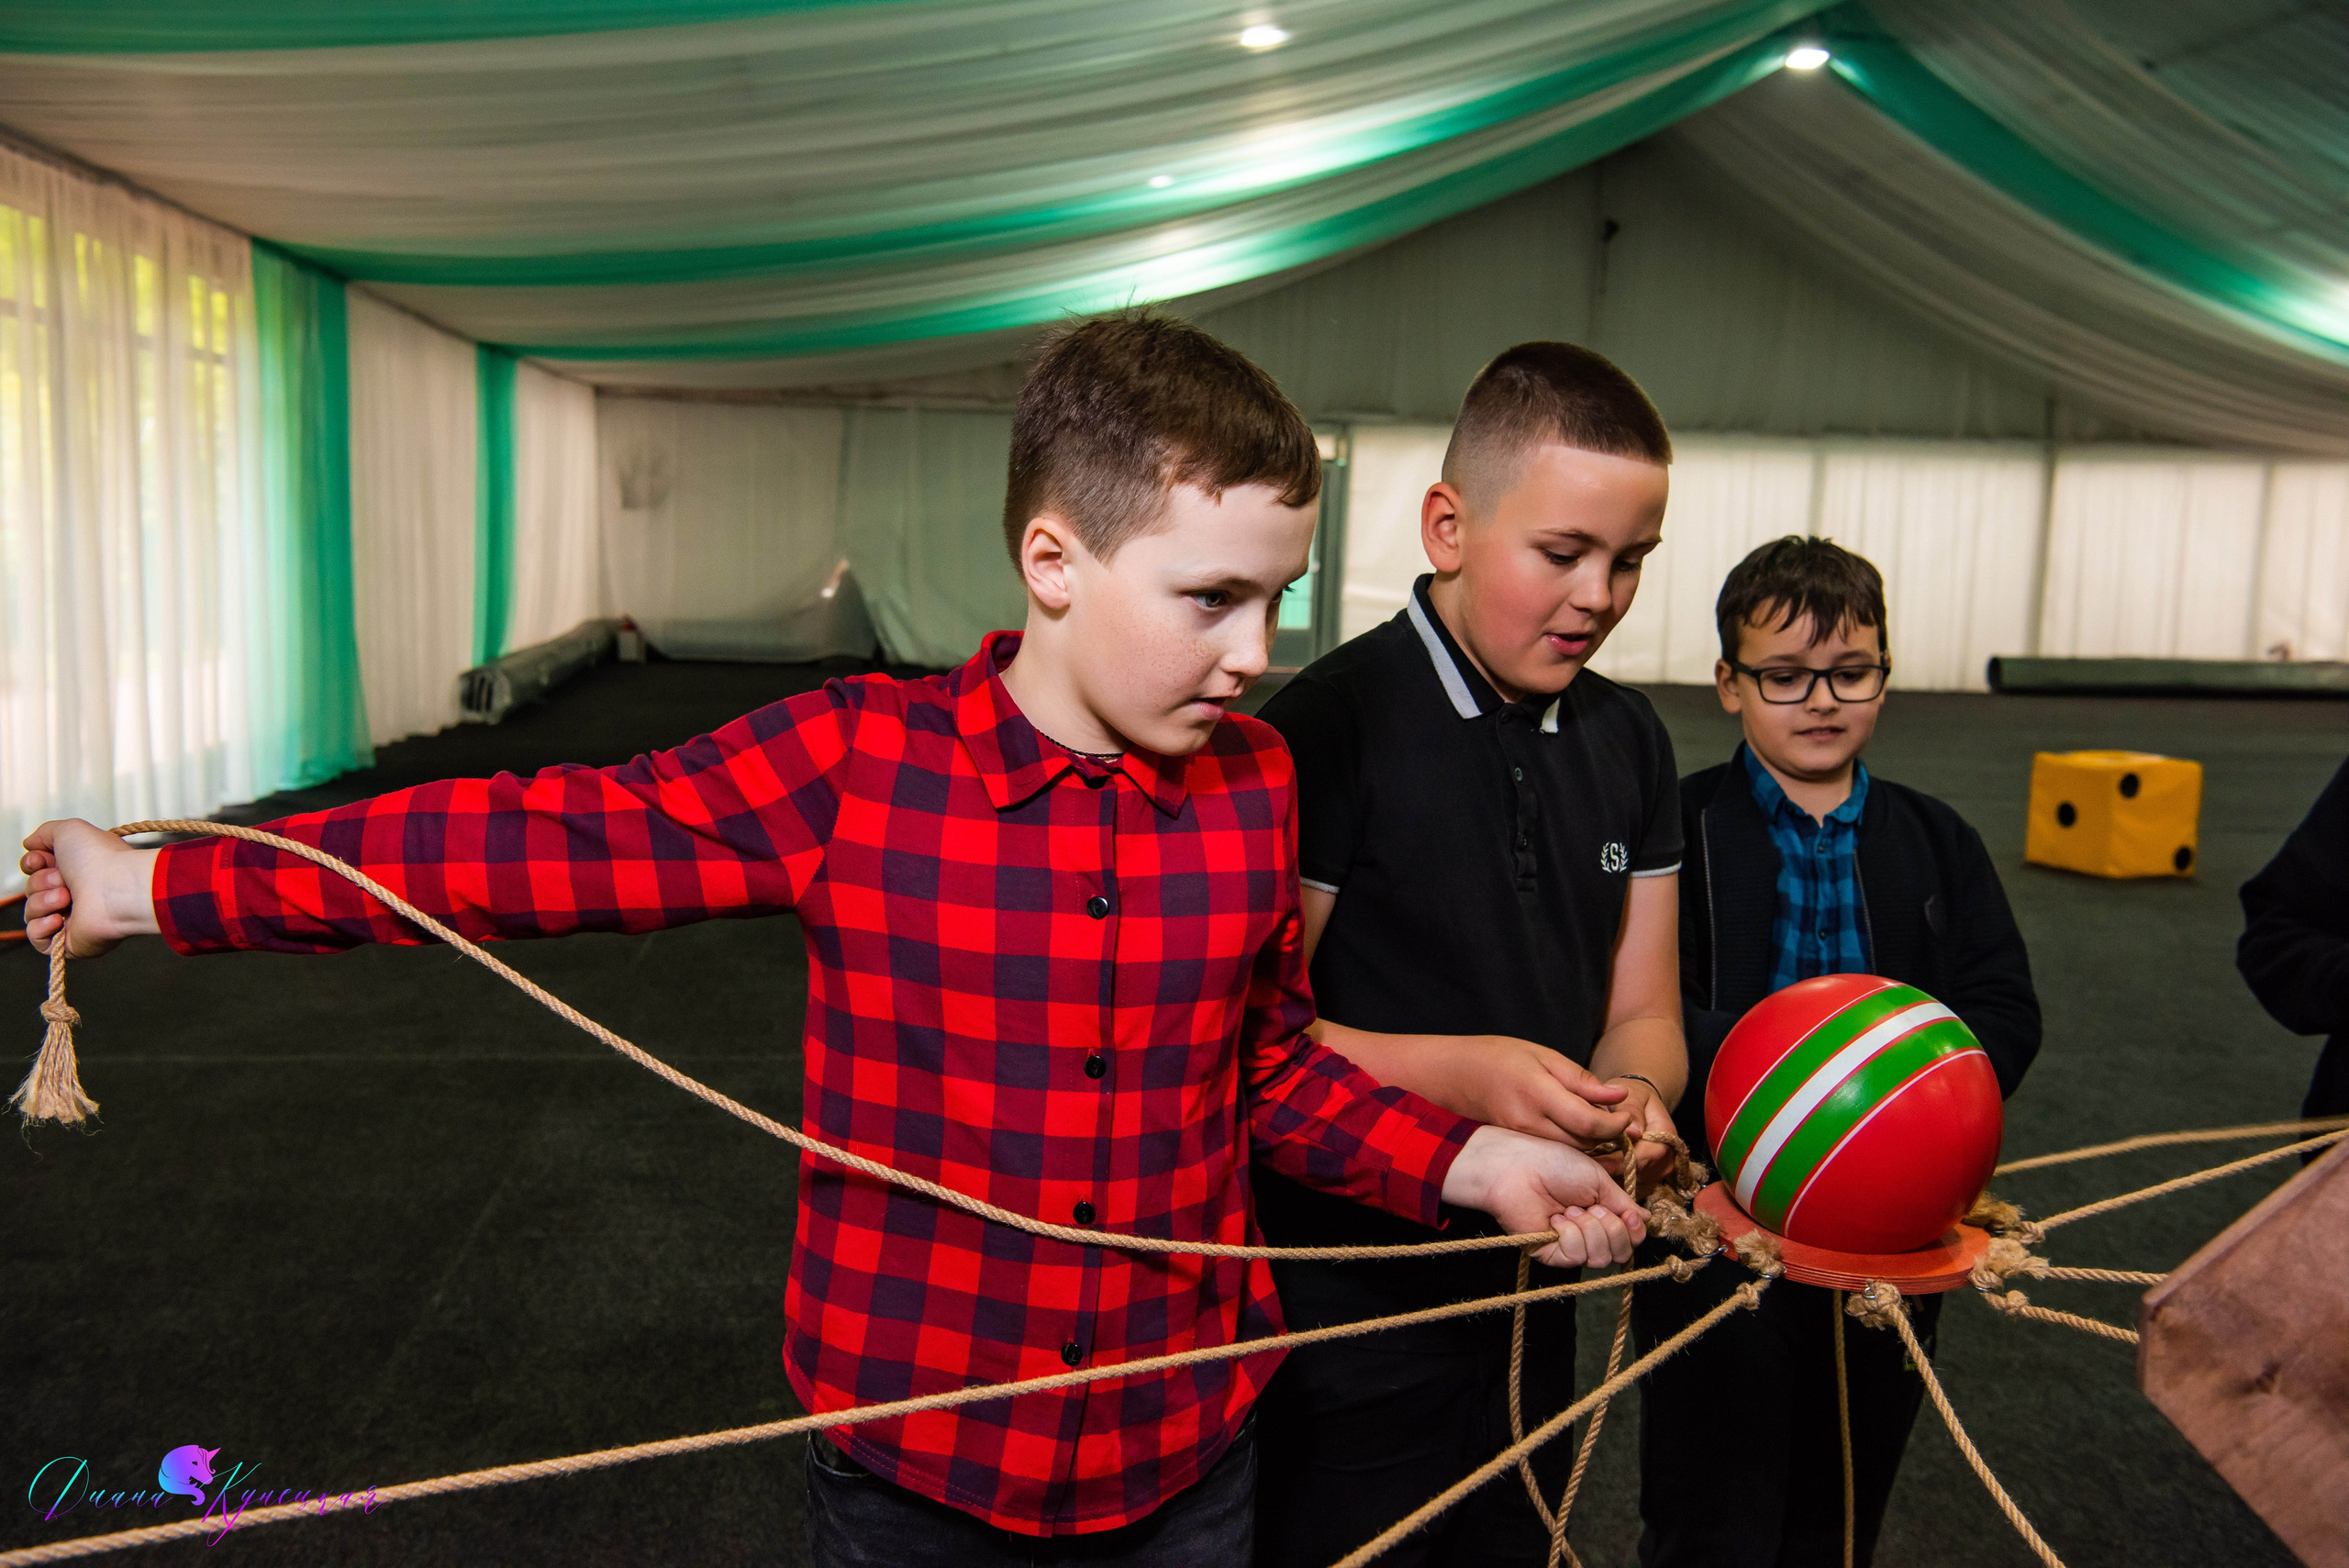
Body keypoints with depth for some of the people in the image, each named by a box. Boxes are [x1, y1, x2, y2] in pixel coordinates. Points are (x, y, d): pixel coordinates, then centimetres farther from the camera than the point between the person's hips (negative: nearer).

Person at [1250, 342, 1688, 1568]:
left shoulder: (1630, 742, 4)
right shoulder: (1328, 727, -17)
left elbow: (1641, 1015, 7)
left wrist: (1632, 1093, -14)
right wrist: (1460, 1075, -28)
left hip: (1535, 1294, 7)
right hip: (1349, 1314, -6)